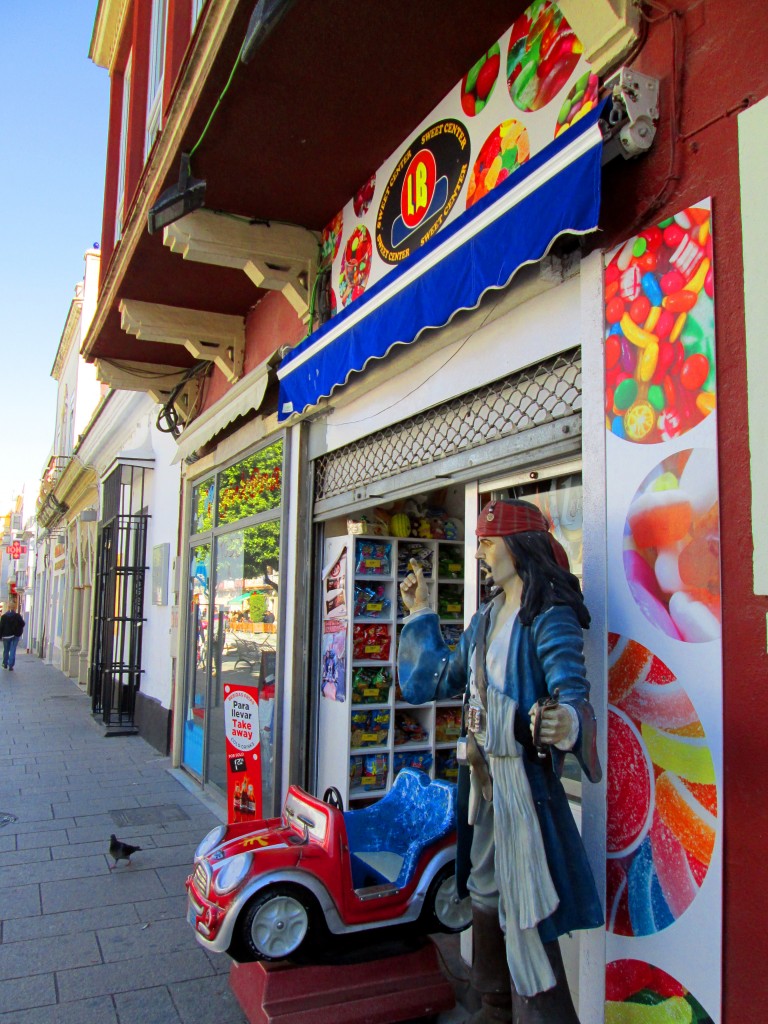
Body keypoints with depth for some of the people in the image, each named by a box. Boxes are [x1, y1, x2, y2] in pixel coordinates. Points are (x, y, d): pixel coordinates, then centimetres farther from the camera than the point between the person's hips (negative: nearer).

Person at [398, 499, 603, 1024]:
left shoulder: (549, 618, -15)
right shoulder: (486, 618, 11)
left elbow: (571, 690, -29)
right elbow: (443, 677, 23)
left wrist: (567, 722, -51)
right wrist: (421, 614, 28)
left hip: (524, 778, -9)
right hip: (482, 776, 9)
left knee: (524, 907, -3)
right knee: (485, 891, 20)